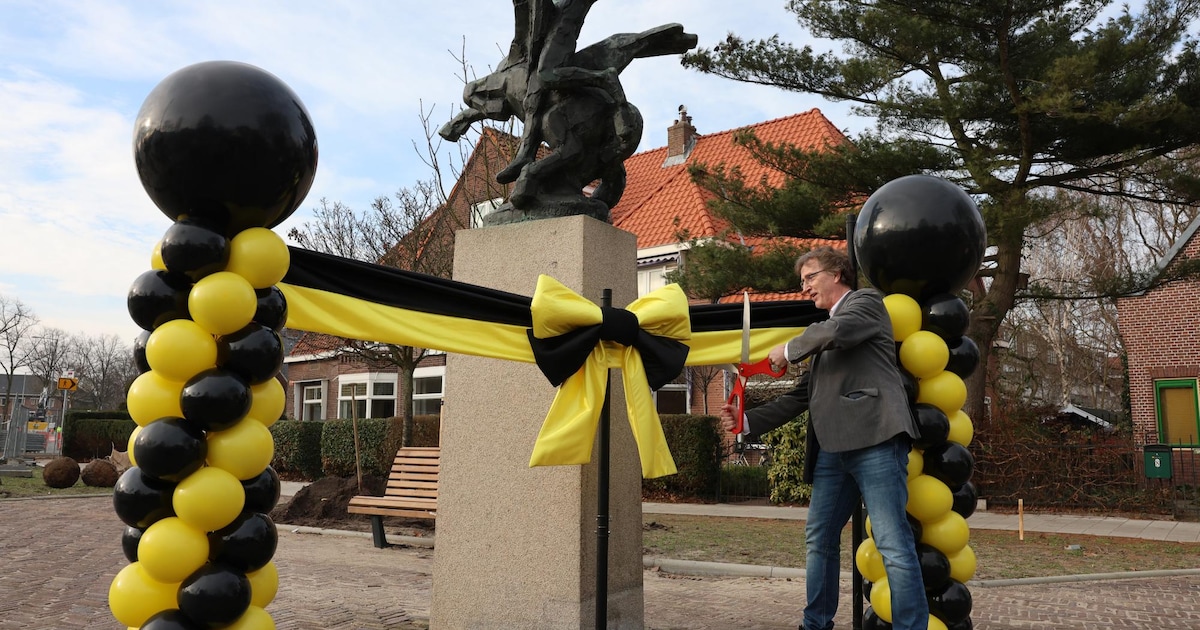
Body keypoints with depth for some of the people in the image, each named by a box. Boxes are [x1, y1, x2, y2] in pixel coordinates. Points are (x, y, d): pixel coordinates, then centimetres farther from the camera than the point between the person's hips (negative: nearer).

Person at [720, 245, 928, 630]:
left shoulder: (866, 301, 6)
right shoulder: (825, 337, 27)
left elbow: (837, 331, -17)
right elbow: (804, 396, 24)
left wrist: (790, 350, -1)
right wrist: (748, 422, 15)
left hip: (874, 439, -8)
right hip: (832, 447, 9)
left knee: (893, 544, -10)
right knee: (819, 540, 12)